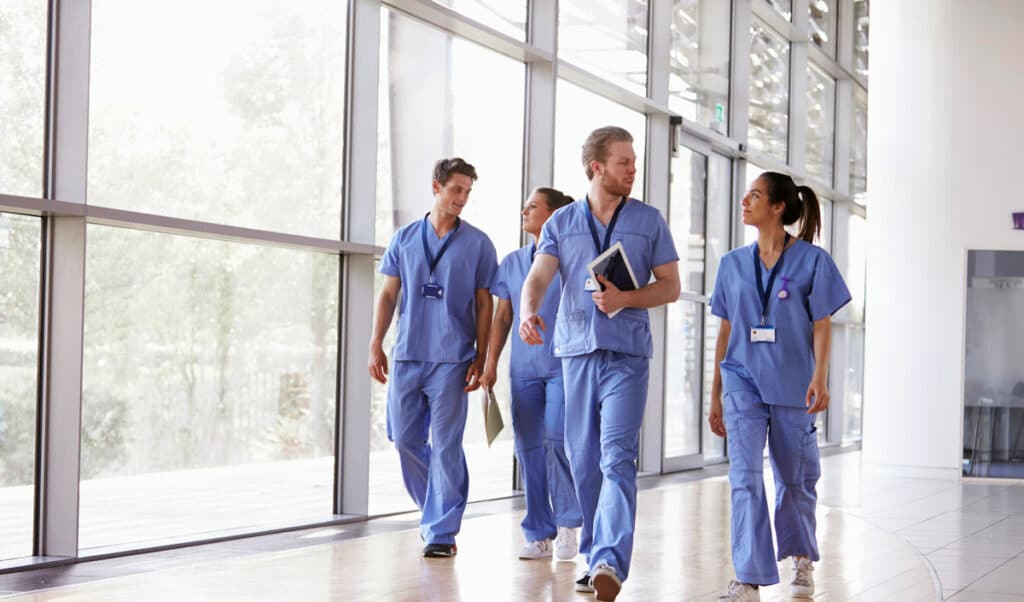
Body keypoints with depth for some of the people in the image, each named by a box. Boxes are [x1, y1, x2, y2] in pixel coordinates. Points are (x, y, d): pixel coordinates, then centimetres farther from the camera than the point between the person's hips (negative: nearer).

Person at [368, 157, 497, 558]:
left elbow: (484, 303, 4)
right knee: (405, 439, 6)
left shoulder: (477, 244, 4)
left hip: (451, 358, -3)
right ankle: (436, 509, 27)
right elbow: (388, 294, 12)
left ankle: (442, 530, 0)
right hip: (407, 355, 3)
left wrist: (480, 358, -2)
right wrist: (376, 345, 5)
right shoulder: (405, 238, 10)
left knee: (445, 445, -5)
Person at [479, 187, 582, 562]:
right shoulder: (512, 263, 15)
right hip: (523, 368, 5)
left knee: (557, 438, -17)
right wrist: (490, 363, 9)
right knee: (528, 447, 3)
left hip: (563, 365, -5)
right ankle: (539, 535, 10)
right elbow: (502, 316, 16)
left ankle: (568, 523, 0)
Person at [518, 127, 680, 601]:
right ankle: (593, 556, 20)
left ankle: (611, 562, -24)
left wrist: (625, 299, -11)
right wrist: (529, 311, -26)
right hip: (576, 349, 3)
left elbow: (670, 286, 8)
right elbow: (538, 277, -3)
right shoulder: (562, 222, 9)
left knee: (617, 458, -15)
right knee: (583, 459, 7)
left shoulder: (649, 220, 8)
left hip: (627, 353, -2)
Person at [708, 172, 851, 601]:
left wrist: (819, 377, -17)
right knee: (745, 477, -11)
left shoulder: (812, 260, -1)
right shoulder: (733, 264, 9)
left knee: (795, 479, 10)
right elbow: (725, 331, 12)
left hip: (792, 385, -2)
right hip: (743, 383, 2)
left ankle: (801, 558, 35)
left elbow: (821, 326, -3)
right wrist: (715, 395, 12)